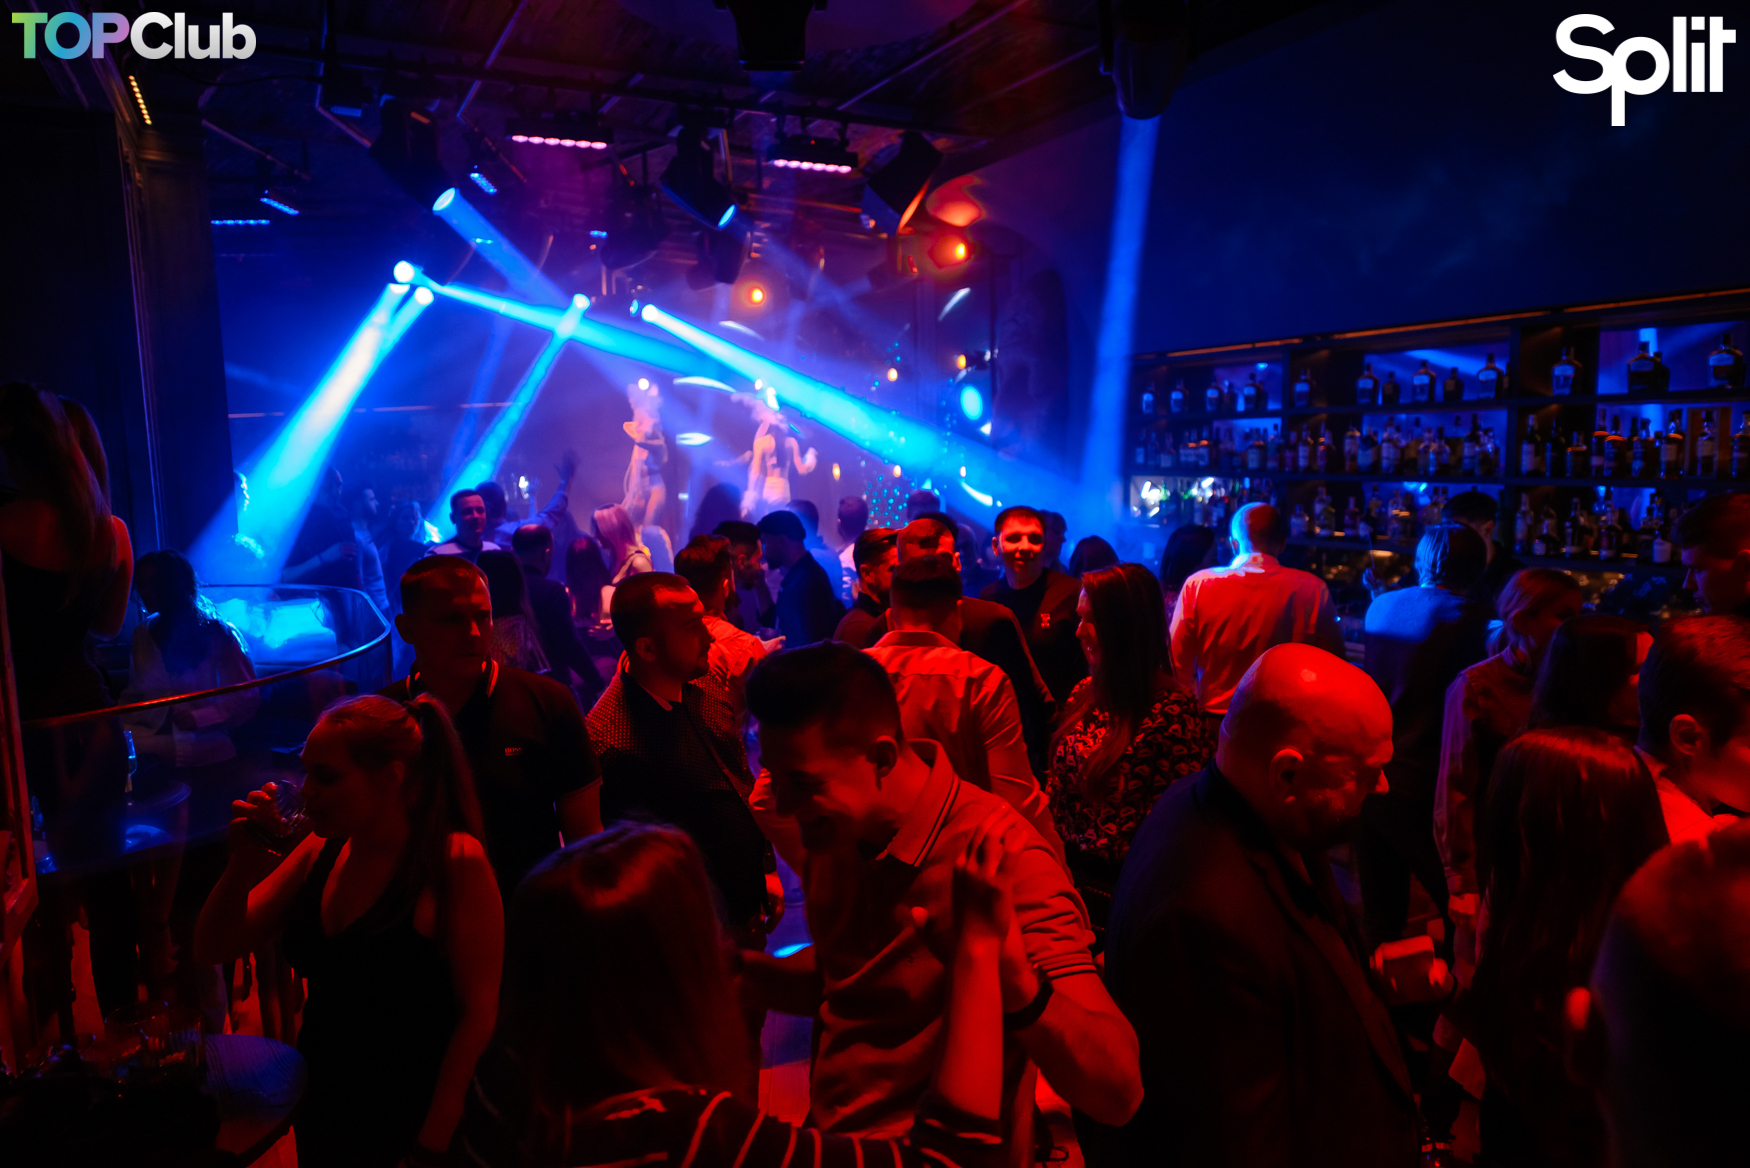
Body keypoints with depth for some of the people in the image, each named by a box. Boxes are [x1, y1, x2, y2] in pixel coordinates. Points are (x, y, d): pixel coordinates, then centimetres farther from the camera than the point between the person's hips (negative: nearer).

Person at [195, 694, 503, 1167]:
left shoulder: (455, 860, -20)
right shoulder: (321, 850, -2)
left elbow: (478, 1013, -19)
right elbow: (213, 948, 3)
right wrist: (245, 861, -12)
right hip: (320, 1108, 6)